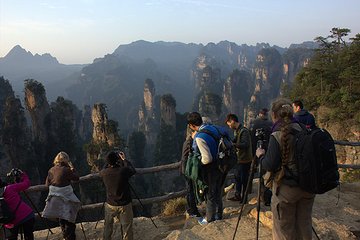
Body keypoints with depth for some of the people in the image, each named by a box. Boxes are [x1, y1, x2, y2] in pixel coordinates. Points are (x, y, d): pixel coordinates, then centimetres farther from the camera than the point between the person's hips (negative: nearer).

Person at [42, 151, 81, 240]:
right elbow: (76, 178, -6)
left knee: (61, 220, 21)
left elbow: (47, 184, 8)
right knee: (69, 221, 7)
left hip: (54, 199, 6)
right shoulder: (66, 170, -17)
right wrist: (72, 168, 2)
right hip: (66, 199, -6)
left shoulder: (51, 170, 0)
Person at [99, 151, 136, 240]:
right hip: (125, 205, -3)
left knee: (108, 227, 22)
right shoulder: (124, 171, -22)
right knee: (127, 229, 9)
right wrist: (124, 160, 6)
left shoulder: (104, 173, -14)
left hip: (110, 205, 3)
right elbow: (133, 170, 0)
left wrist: (110, 162, 8)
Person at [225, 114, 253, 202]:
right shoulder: (237, 131, 9)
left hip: (245, 159, -9)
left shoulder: (244, 131, -20)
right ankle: (237, 195, 32)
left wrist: (233, 144, -31)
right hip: (239, 158, 9)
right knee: (237, 177, 18)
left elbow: (245, 144, -29)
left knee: (244, 179, 5)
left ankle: (244, 198, 20)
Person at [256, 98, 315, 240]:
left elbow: (269, 166, -17)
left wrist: (260, 155, 1)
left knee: (284, 229, 9)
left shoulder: (277, 136, -17)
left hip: (286, 188, -6)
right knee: (304, 225, 19)